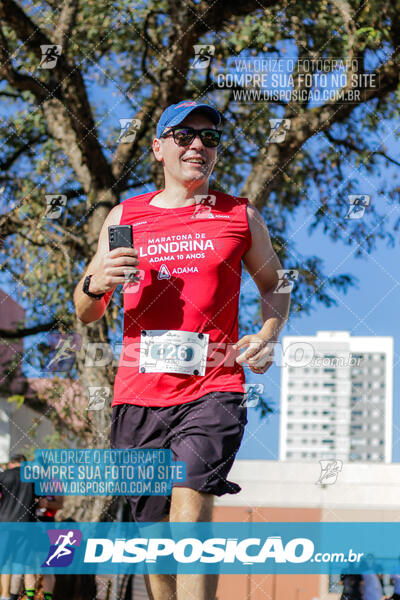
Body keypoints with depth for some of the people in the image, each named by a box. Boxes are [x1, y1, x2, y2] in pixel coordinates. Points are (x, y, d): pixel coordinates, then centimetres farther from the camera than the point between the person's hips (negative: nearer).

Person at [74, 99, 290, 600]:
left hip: (212, 389, -2)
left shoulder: (240, 216, 11)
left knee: (190, 507, -22)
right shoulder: (124, 217, 13)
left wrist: (267, 337, 4)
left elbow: (274, 285, 24)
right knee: (154, 531, 4)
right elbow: (84, 314, 17)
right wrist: (96, 284, -6)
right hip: (138, 392, 2)